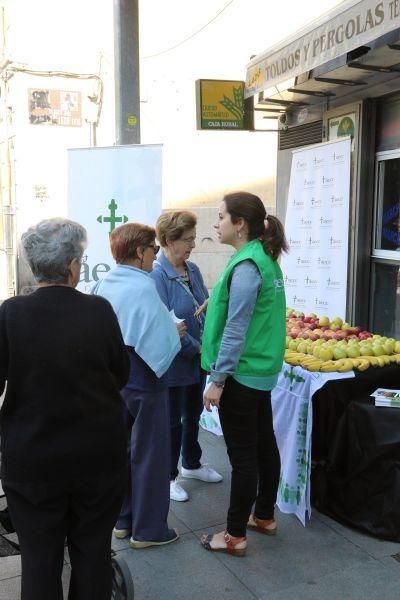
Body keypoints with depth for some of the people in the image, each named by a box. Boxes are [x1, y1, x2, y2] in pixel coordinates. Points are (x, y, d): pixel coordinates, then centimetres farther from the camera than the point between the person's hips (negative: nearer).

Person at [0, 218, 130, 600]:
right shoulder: (100, 311, -12)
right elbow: (121, 375, 0)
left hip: (31, 459, -1)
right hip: (98, 456, 1)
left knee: (39, 559, 15)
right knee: (93, 553, 19)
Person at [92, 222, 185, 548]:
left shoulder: (103, 285, 0)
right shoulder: (143, 288, -22)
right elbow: (161, 342, -25)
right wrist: (176, 332, -4)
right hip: (143, 384, -7)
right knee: (149, 455, 8)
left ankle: (123, 520, 34)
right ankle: (148, 529, 22)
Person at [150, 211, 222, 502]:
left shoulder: (193, 270, 4)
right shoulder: (157, 275, -20)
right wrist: (196, 347, -19)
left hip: (198, 359, 8)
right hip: (174, 361, -7)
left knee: (193, 414, 23)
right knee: (173, 421, 8)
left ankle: (192, 464, 43)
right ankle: (168, 476, 27)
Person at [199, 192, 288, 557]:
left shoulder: (245, 266, -20)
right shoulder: (266, 260, 8)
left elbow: (235, 330, -22)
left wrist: (218, 380, -18)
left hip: (241, 373, -9)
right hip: (262, 370, 9)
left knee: (243, 455, 1)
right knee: (264, 445, 18)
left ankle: (235, 536, 16)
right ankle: (264, 516, 35)